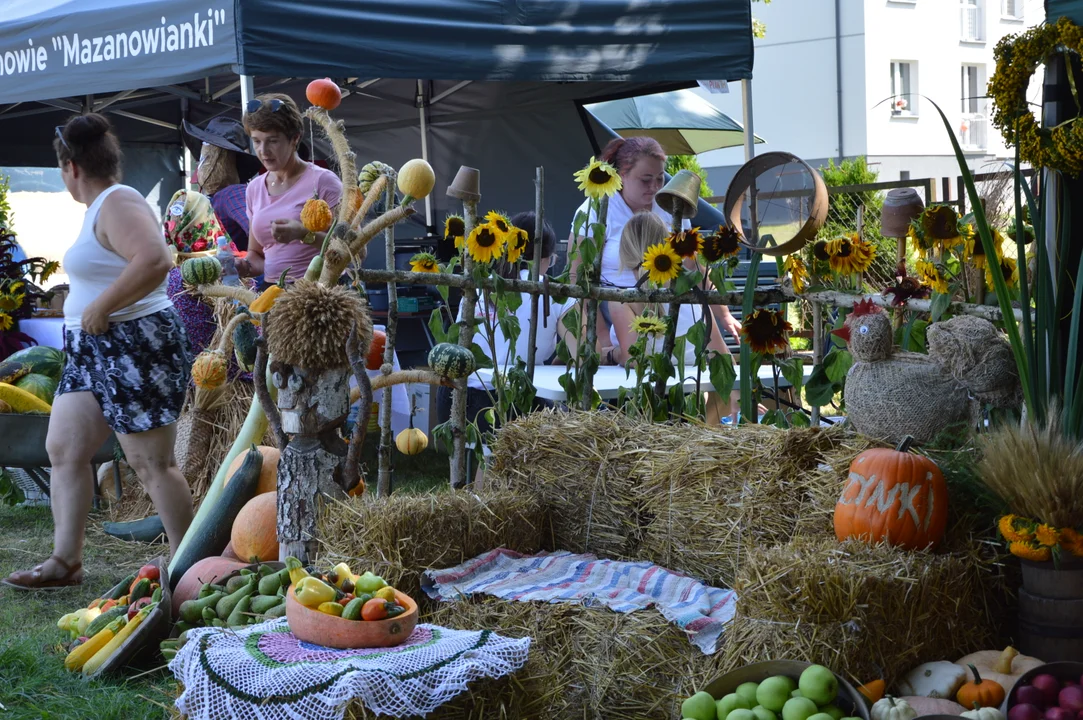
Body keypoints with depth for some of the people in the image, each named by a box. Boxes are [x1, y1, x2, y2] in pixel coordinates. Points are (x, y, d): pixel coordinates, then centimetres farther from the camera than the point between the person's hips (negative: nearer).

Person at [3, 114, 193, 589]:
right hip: (92, 350, 11)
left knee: (151, 463, -4)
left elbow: (154, 261, -33)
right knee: (63, 449, 9)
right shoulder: (100, 206, 15)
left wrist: (100, 307, -24)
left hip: (133, 346, -11)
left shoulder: (117, 204, -16)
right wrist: (91, 310, 16)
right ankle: (66, 561, 14)